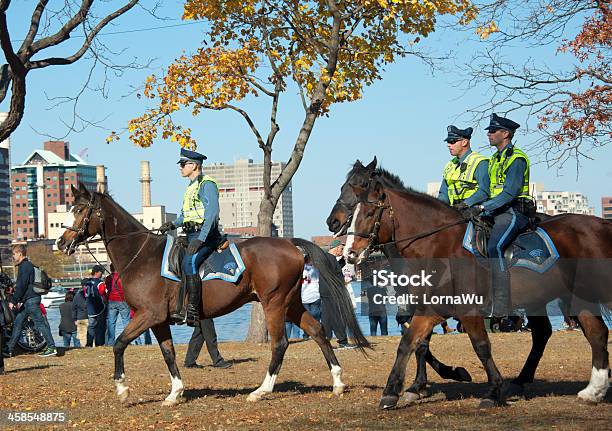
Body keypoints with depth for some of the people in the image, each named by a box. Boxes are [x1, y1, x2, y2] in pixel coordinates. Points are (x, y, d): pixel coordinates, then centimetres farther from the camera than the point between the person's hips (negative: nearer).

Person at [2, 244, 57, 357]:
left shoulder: (25, 266, -13)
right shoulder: (27, 265, 19)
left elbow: (21, 286, -19)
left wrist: (13, 301, -15)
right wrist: (19, 301, 22)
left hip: (30, 300, -10)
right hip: (28, 300, 10)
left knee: (40, 323, -8)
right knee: (17, 323, 10)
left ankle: (51, 348, -7)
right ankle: (9, 350, 12)